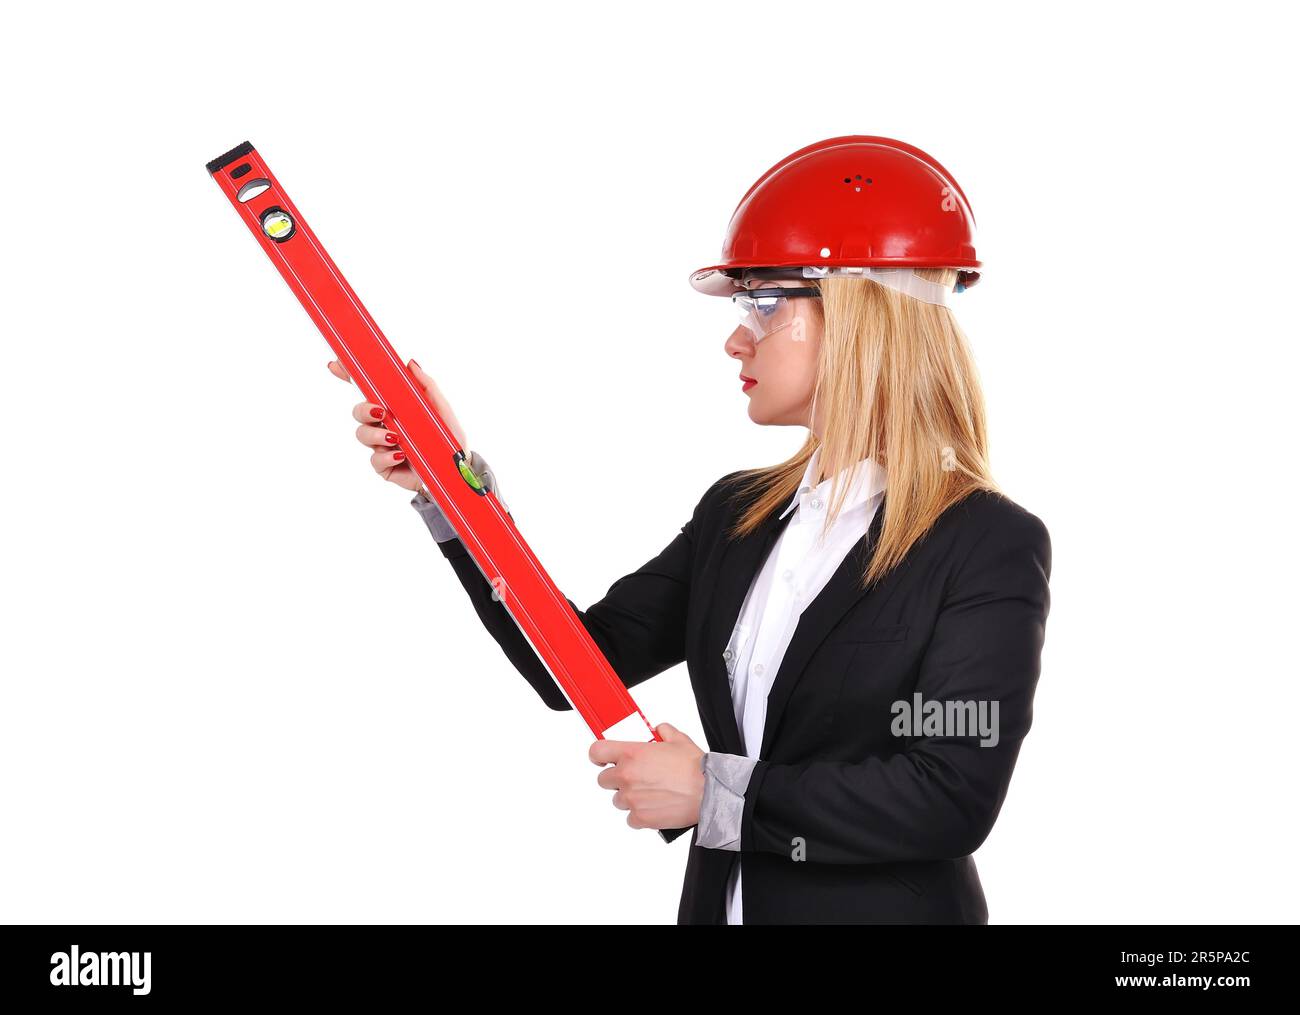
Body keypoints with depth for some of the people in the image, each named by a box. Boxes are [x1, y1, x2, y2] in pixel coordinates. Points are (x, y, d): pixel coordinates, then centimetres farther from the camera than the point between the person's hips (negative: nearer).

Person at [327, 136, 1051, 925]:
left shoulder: (992, 546, -15)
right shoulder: (735, 513, 4)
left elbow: (953, 799, -22)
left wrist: (717, 793, -20)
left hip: (885, 905, -6)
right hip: (719, 899, 6)